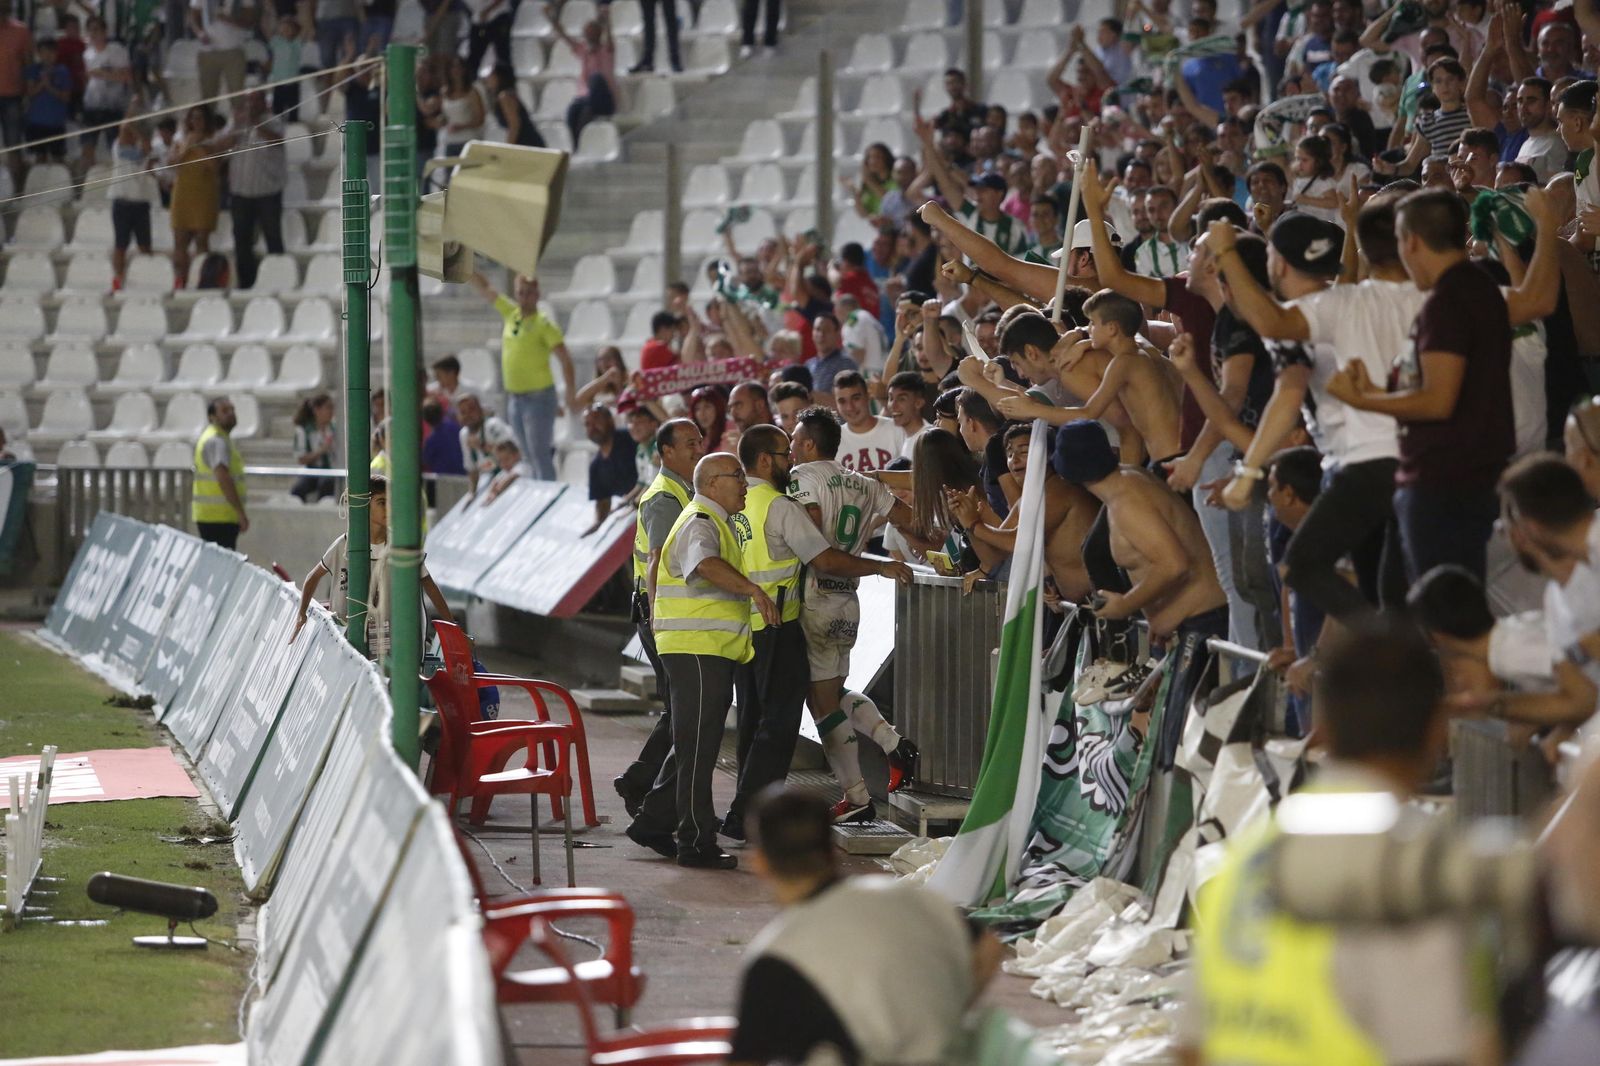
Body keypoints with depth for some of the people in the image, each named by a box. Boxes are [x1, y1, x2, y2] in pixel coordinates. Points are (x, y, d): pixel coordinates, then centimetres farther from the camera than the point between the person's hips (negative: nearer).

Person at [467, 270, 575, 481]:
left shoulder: (544, 325, -11)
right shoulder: (511, 313, 7)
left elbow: (565, 359, -15)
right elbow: (485, 289, 17)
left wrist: (571, 395, -21)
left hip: (538, 397, -7)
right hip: (514, 398, 7)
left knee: (540, 456, -10)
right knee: (528, 455, 12)